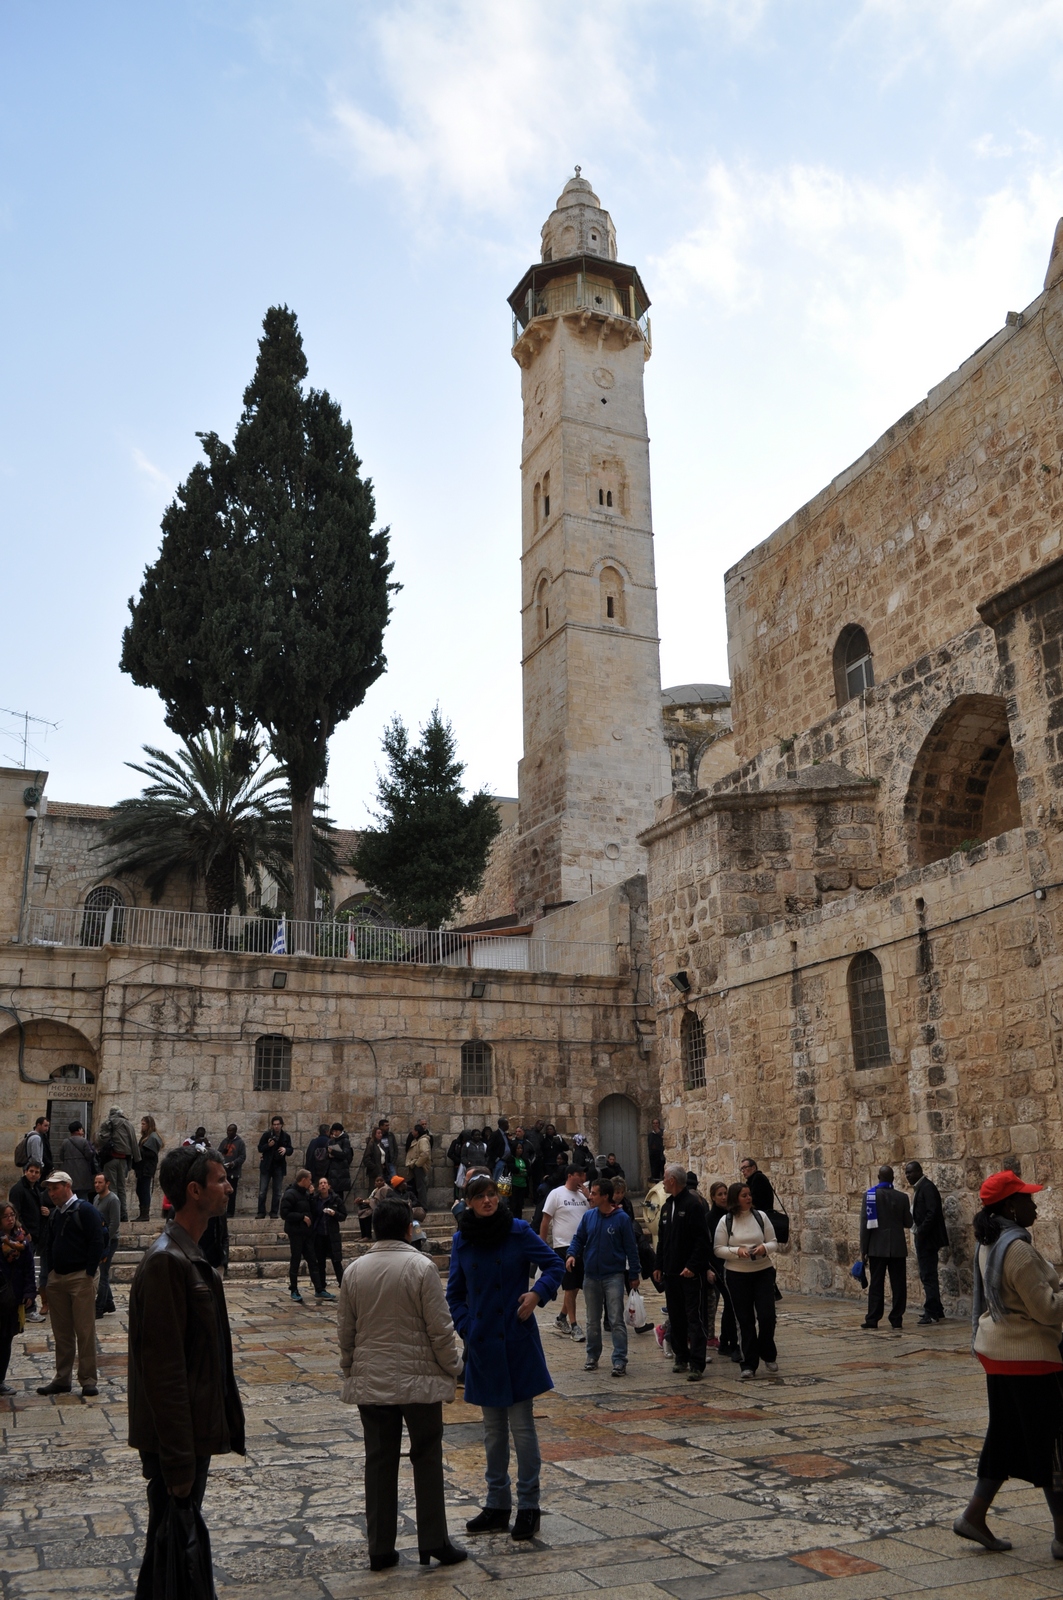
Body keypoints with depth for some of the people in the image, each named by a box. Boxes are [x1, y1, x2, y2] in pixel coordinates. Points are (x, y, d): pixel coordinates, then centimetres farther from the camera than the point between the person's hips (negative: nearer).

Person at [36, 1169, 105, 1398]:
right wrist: (50, 1272, 11)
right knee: (61, 1333, 11)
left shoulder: (85, 1210, -9)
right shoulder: (55, 1214, 13)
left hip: (80, 1278, -7)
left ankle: (88, 1380, 3)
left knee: (85, 1332, -3)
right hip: (57, 1280, 7)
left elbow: (97, 1243, -12)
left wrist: (89, 1274, -15)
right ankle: (62, 1379, 19)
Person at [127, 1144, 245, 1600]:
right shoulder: (166, 1261, -22)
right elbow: (163, 1368, -24)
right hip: (178, 1441, -10)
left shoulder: (189, 1256, 10)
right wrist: (178, 1460, -23)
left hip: (194, 1431, 10)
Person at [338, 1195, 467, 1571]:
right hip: (418, 1379, -4)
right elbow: (440, 1329, -11)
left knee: (379, 1461, 12)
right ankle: (433, 1543, 14)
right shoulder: (421, 1267, -13)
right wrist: (453, 1369, 2)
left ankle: (380, 1549, 18)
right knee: (426, 1458, 9)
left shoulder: (354, 1271, 1)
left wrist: (350, 1371, 21)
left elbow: (345, 1331, 8)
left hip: (369, 1381, 4)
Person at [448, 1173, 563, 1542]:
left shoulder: (519, 1231, -7)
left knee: (521, 1425, 0)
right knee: (493, 1428, 14)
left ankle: (528, 1507, 13)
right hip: (482, 1345, 3)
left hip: (518, 1343, -3)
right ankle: (497, 1505, 26)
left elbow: (554, 1265, -2)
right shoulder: (462, 1241, 2)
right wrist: (466, 1328, -2)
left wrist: (537, 1293, -17)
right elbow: (454, 1293, 10)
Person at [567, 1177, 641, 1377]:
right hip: (591, 1276, 4)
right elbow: (578, 1239, 10)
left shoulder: (622, 1218, -9)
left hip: (613, 1276, -4)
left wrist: (634, 1274, -3)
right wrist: (572, 1254, -10)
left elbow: (631, 1247, -4)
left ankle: (620, 1361, -1)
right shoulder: (588, 1216, 1)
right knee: (592, 1321, 14)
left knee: (617, 1321, -5)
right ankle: (592, 1357, 26)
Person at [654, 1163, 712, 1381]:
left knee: (694, 1318, -5)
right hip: (670, 1273, 8)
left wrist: (692, 1266, -20)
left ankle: (697, 1364, -5)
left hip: (689, 1273, -8)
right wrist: (659, 1266, 14)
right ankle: (681, 1357, 23)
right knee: (675, 1318, 13)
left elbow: (702, 1240, -16)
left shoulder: (693, 1205, -12)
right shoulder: (667, 1206, 14)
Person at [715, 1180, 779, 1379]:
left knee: (767, 1315, -5)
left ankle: (768, 1354, 22)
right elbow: (718, 1249, -3)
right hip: (737, 1275, -1)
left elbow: (774, 1242, 5)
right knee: (745, 1320, 4)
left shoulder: (761, 1216, 0)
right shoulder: (726, 1221, -3)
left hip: (763, 1272, 1)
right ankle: (748, 1364, 15)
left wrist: (765, 1248, -17)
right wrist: (737, 1251, -18)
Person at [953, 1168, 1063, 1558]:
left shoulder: (989, 1244, 8)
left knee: (1005, 1435, 15)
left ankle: (974, 1515, 18)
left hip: (997, 1350, 9)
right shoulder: (1018, 1249, -23)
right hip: (1028, 1354, -9)